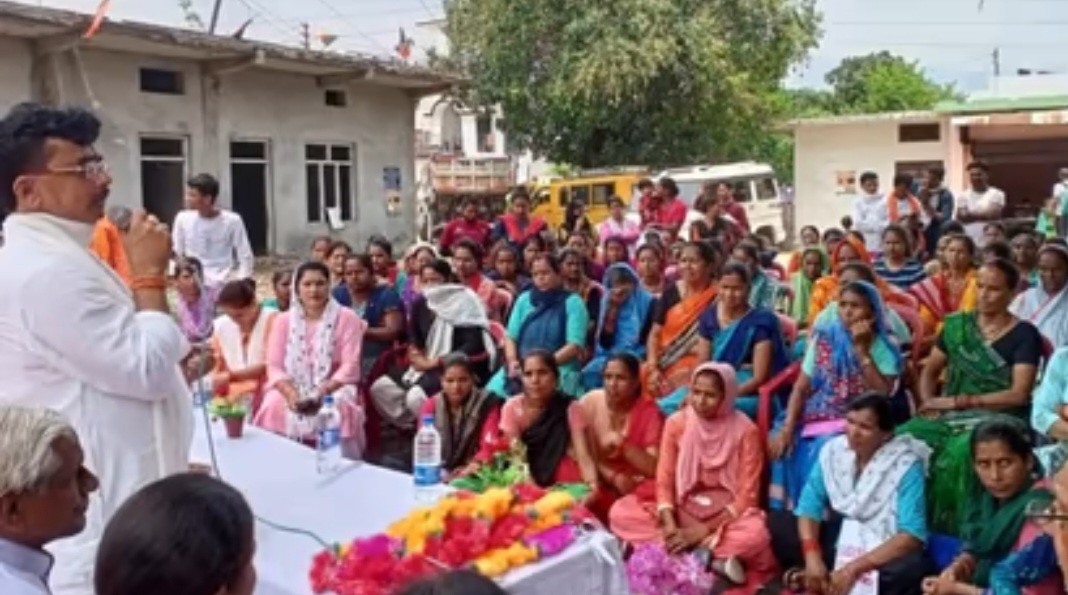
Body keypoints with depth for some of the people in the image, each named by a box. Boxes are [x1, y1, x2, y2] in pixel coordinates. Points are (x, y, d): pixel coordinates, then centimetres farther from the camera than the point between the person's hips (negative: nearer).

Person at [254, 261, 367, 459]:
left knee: (340, 408, -34)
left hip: (333, 389, -2)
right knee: (274, 407, -29)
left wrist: (322, 393, -22)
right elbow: (274, 366, 2)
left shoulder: (346, 318, 1)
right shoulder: (283, 320, 9)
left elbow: (349, 366, -7)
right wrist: (291, 393, -19)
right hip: (291, 389, 2)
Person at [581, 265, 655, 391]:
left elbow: (651, 339, -6)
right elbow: (604, 343, 1)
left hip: (636, 360, -4)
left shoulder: (647, 303, -3)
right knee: (589, 372, -23)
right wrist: (612, 309, -5)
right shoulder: (606, 304, 9)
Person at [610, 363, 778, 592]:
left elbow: (746, 496, -12)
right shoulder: (676, 422, -4)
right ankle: (713, 559, -26)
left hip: (727, 514, -4)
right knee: (621, 512, -22)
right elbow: (664, 481, -3)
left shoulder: (745, 430, -11)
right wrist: (670, 525, -22)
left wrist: (703, 530, -21)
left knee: (755, 533, -38)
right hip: (683, 510, 4)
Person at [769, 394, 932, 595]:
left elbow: (912, 535, -24)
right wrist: (812, 556, -24)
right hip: (838, 538, 4)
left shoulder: (906, 465, -17)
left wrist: (854, 568, -29)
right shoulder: (833, 449, -5)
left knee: (912, 567, -38)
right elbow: (810, 505, -6)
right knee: (777, 521, -11)